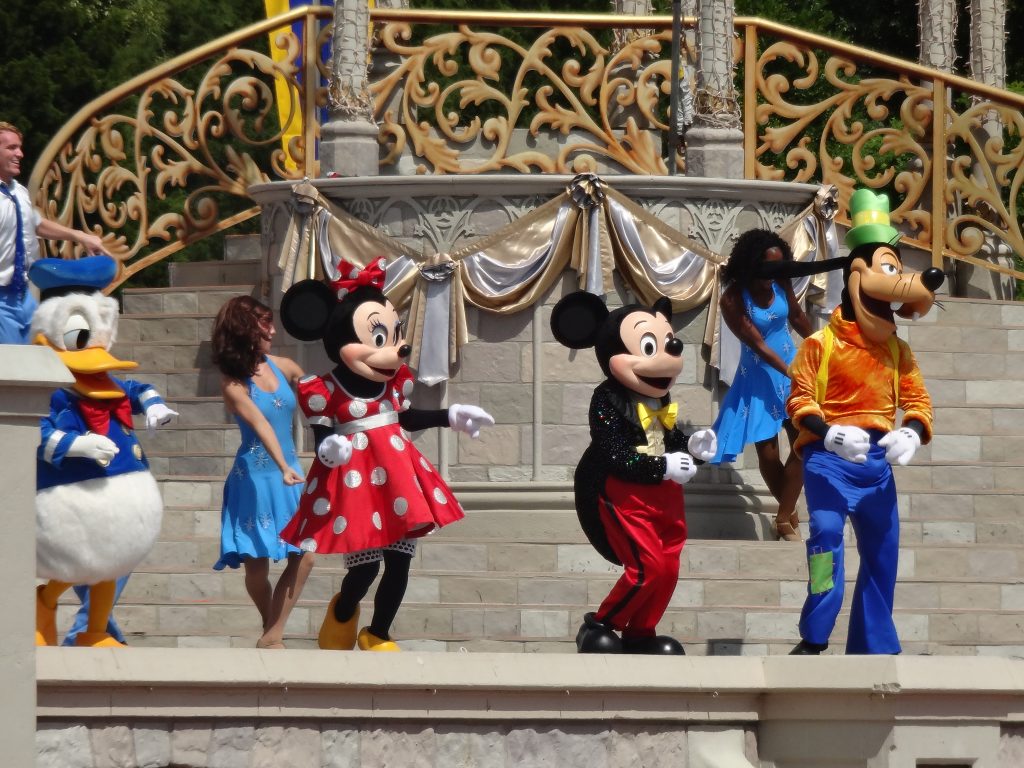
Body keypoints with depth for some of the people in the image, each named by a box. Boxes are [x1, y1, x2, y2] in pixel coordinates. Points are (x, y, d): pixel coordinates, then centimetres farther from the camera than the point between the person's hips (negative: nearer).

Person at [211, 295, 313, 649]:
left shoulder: (283, 368, 4)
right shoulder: (233, 383, -11)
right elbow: (259, 424, -24)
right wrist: (283, 468, -37)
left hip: (289, 474, 5)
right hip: (255, 477, -5)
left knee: (304, 556, -7)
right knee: (257, 562, -2)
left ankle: (273, 636, -1)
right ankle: (272, 632, 19)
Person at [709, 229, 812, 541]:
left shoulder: (780, 283, -8)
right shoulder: (733, 300, -20)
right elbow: (758, 345, -20)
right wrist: (793, 375, -26)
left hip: (792, 365, 3)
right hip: (759, 376, -3)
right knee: (767, 452, -2)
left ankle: (785, 517, 0)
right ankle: (789, 512, 20)